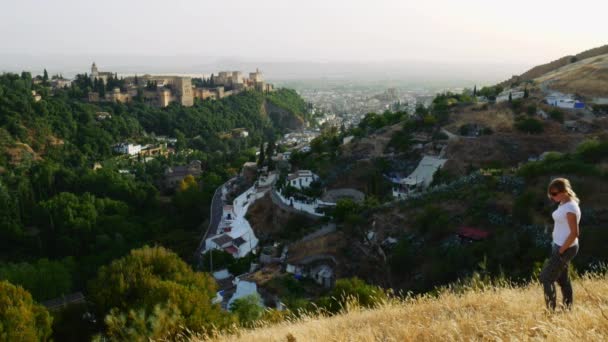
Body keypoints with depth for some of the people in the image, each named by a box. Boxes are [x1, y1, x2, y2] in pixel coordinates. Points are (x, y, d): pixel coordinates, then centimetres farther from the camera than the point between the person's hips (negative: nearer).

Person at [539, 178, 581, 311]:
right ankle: (567, 309, 28)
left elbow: (574, 233, -23)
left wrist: (561, 251, -17)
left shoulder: (571, 208, -23)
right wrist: (558, 248, 14)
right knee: (562, 279, 18)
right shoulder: (563, 204, 6)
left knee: (546, 278, -4)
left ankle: (550, 310, 4)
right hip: (559, 246, 10)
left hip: (565, 249, -10)